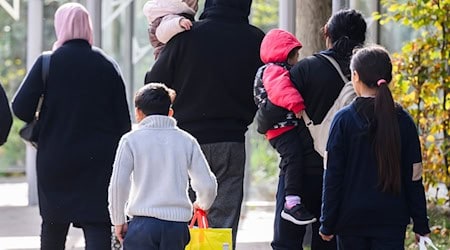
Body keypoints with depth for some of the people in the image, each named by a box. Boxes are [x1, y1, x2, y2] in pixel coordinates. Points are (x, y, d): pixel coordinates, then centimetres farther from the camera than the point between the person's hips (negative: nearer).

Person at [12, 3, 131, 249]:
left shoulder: (48, 62, -5)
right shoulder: (107, 65, 0)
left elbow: (20, 108, -9)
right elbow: (123, 120, 2)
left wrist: (40, 123, 12)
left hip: (55, 158, 0)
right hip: (100, 162, 0)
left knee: (53, 226, 17)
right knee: (97, 228, -5)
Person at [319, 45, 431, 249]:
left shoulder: (344, 119, -7)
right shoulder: (403, 121, -1)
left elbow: (333, 176, -6)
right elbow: (413, 178, 2)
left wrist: (327, 224, 0)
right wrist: (420, 224, 8)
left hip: (351, 218, -1)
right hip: (392, 219, 1)